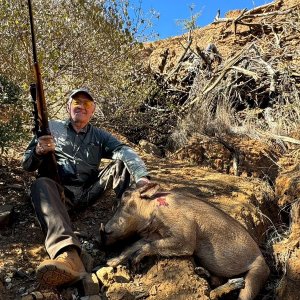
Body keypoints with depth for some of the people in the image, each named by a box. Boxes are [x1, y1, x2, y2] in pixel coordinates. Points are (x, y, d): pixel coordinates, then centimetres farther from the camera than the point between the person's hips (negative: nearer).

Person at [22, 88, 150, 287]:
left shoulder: (99, 135, 17)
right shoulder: (52, 127, 15)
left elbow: (124, 151, -4)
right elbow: (27, 165, 13)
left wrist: (141, 175, -27)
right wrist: (38, 152, -13)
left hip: (90, 191, 2)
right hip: (59, 191, -1)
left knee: (121, 164, -12)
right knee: (41, 185, -34)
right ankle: (67, 254, -58)